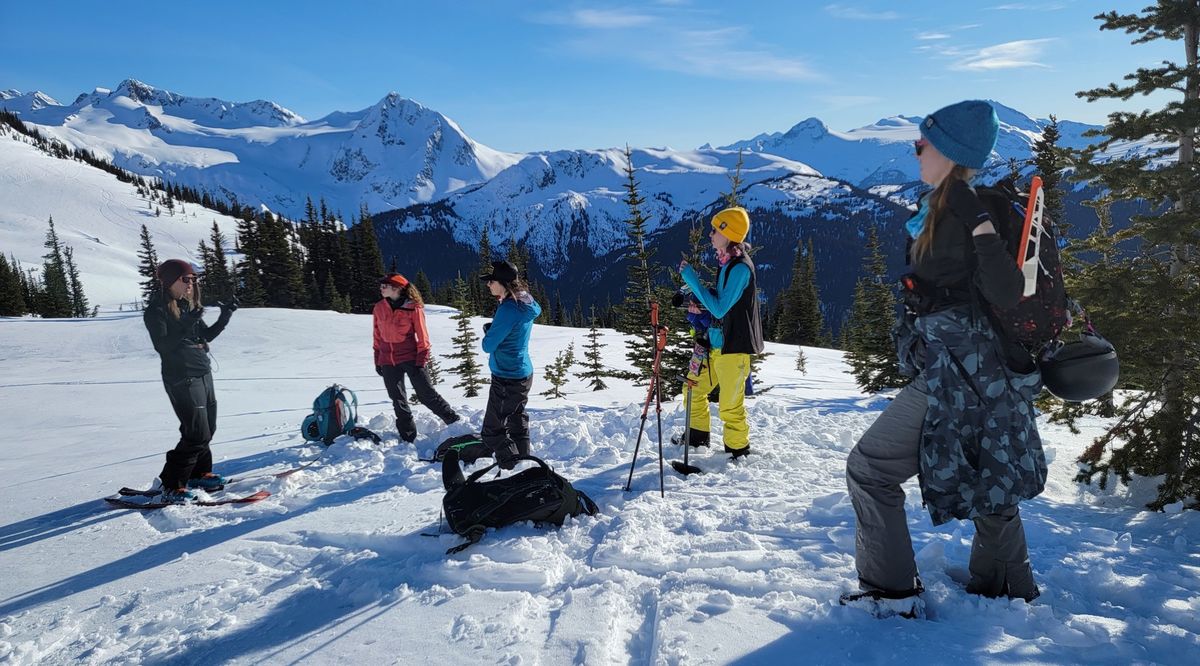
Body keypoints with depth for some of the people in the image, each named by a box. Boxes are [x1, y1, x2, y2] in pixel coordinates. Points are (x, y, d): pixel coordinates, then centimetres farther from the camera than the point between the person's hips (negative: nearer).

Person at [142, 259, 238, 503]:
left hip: (204, 373, 8)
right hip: (181, 378, -8)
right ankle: (171, 485, -1)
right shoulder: (157, 310, -11)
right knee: (196, 434, -11)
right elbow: (162, 345, -20)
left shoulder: (188, 305, 13)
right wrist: (185, 326, -29)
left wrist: (224, 317, 6)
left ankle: (199, 474, 30)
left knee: (207, 429, 13)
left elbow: (205, 336, 19)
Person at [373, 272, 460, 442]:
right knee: (398, 400, 10)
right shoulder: (379, 308, 5)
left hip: (410, 358, -5)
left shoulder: (413, 308, -10)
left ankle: (455, 422, 10)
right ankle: (408, 437, 21)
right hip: (388, 361, 5)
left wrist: (421, 360, -10)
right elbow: (378, 336, 13)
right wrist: (378, 361, 13)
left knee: (426, 394, -5)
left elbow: (422, 336, -6)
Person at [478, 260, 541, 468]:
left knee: (492, 430, -1)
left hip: (507, 378, -10)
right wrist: (493, 328, 0)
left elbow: (488, 345, -19)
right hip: (524, 373, 10)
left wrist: (488, 330, 0)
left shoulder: (508, 309, -24)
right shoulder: (526, 304, 4)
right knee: (517, 422, 22)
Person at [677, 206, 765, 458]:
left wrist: (691, 278, -19)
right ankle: (697, 437, 35)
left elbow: (720, 308, -22)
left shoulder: (740, 267, -19)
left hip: (734, 345, -10)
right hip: (717, 342, 10)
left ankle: (738, 449, 17)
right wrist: (699, 305, 3)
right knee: (694, 388, 18)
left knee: (729, 406, -3)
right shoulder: (726, 262, 11)